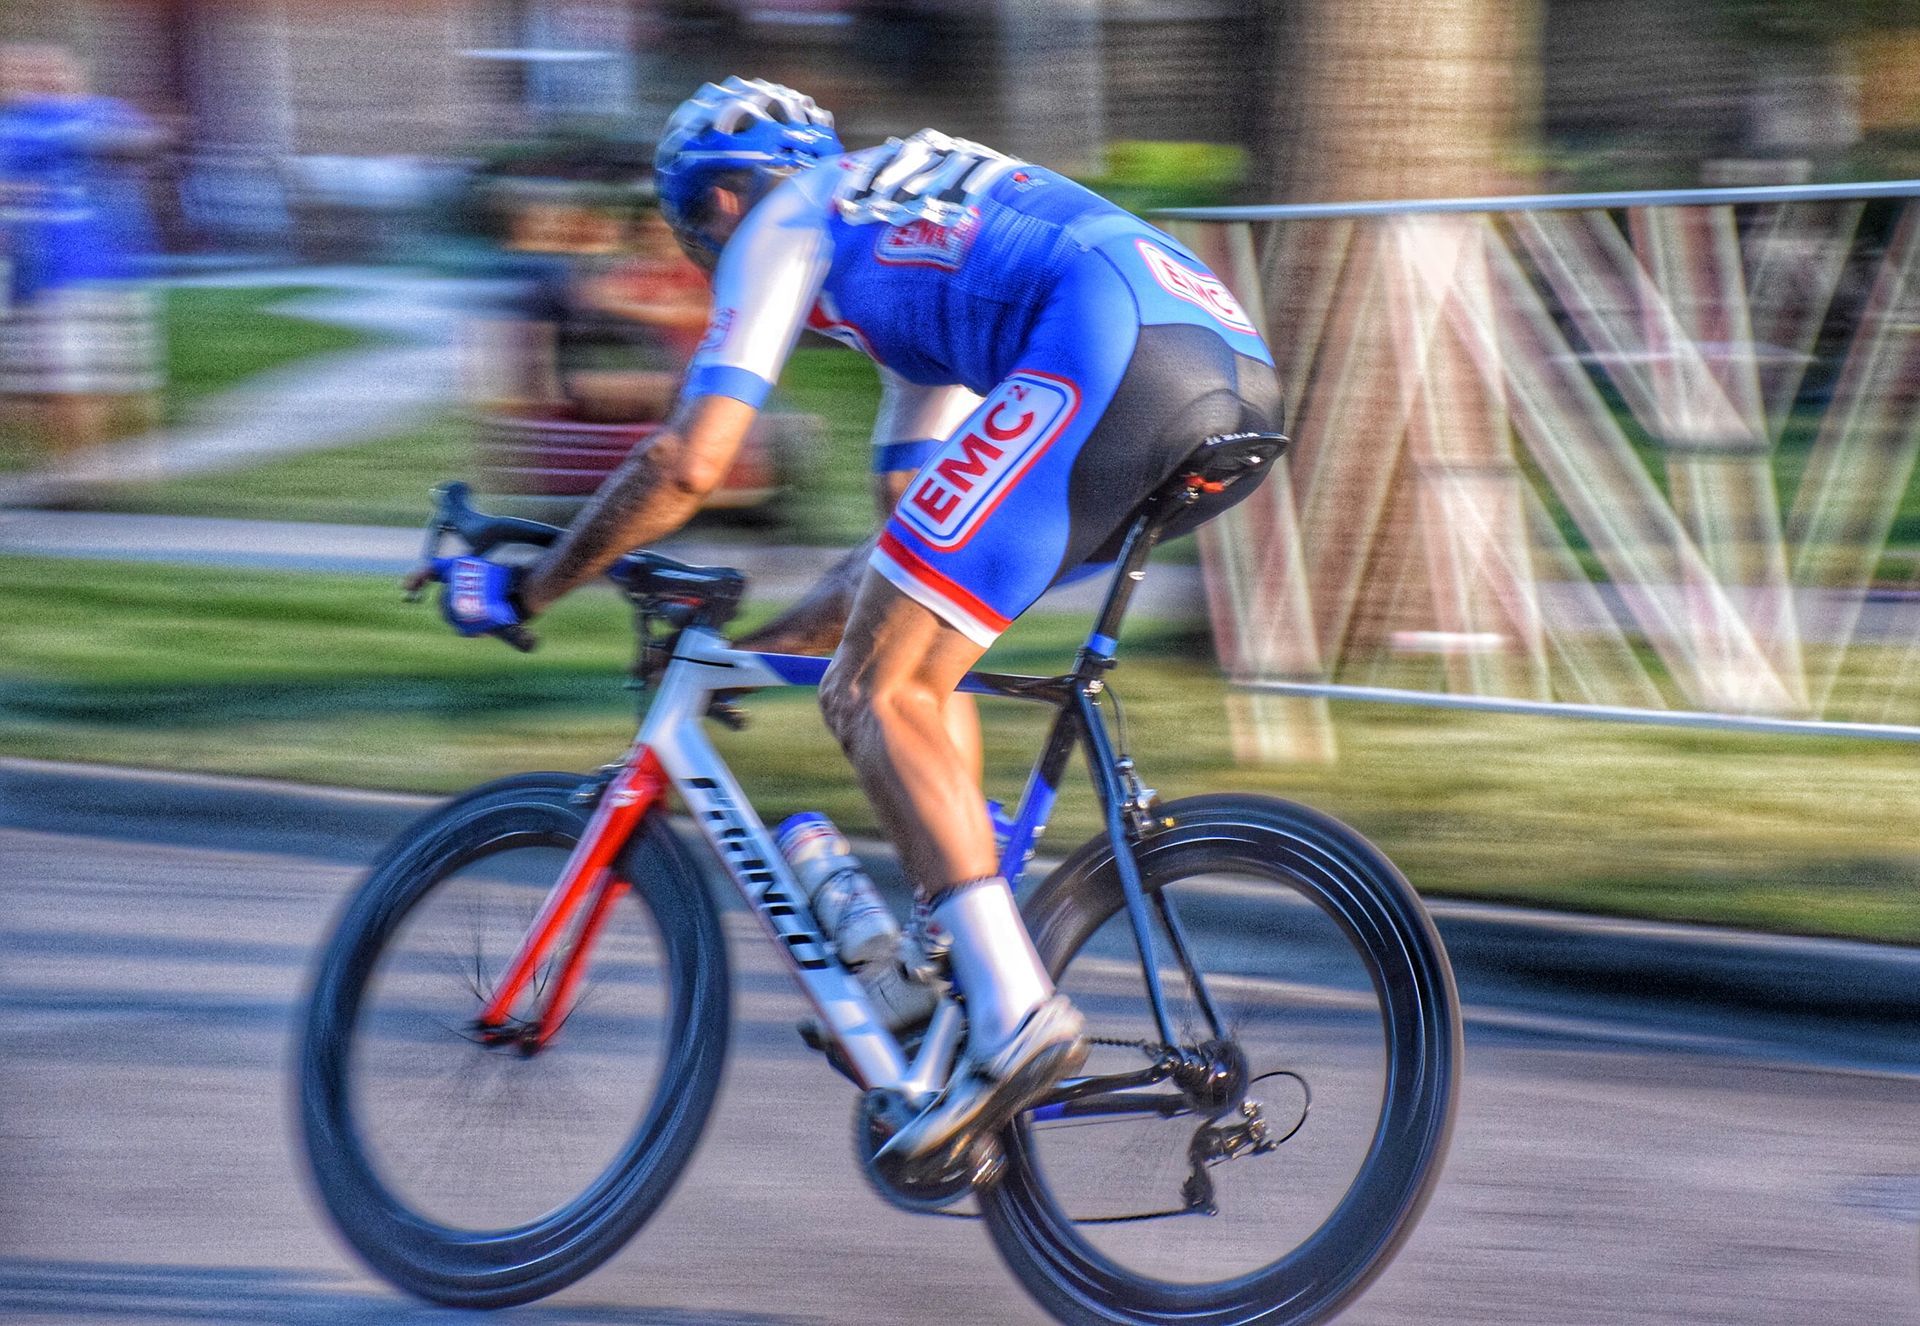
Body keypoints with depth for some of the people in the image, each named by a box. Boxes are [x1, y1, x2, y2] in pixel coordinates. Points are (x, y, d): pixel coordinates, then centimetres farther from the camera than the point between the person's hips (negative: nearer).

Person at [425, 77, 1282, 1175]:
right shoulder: (911, 246, 40)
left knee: (881, 693, -5)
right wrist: (748, 642, 48)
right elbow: (917, 540, 43)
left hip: (1111, 355, -9)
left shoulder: (782, 221, 16)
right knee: (913, 655, 22)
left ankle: (1017, 1015, -18)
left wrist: (525, 590, 18)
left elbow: (690, 465, 6)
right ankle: (956, 959, 14)